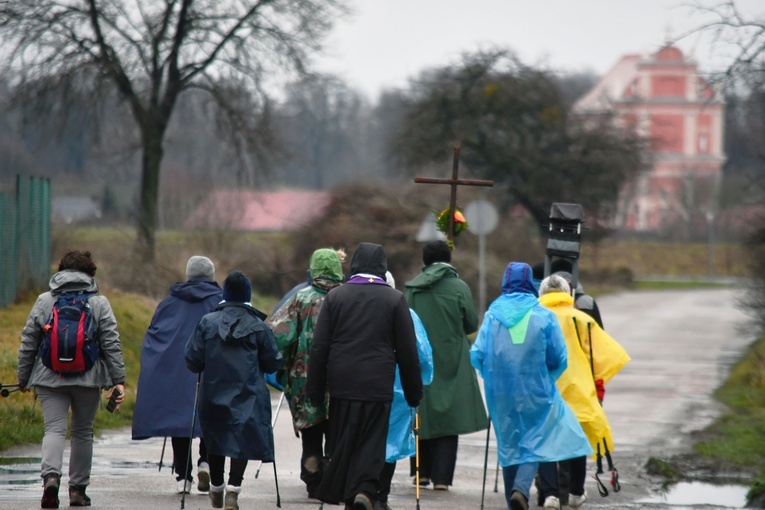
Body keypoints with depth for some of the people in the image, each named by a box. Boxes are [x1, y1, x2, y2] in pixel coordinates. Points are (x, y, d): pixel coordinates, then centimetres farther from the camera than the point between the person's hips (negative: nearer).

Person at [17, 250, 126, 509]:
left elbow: (28, 343, 5)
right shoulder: (99, 303, 2)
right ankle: (78, 489, 15)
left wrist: (23, 378, 14)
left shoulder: (44, 301, 4)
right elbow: (111, 344, -2)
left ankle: (51, 476, -30)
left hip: (50, 378, 0)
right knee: (82, 432, 12)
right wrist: (118, 380, 0)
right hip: (88, 380, 0)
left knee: (54, 429, -5)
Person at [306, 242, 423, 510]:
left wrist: (315, 388, 7)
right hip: (378, 385, -1)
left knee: (341, 443, 11)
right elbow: (408, 352, 1)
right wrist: (414, 392, 9)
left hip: (341, 384, 1)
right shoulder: (395, 299, 0)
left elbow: (319, 347, 3)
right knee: (372, 444, 1)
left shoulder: (335, 296, 3)